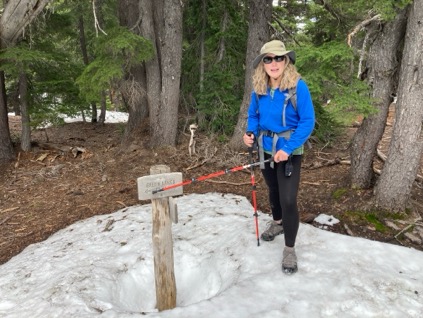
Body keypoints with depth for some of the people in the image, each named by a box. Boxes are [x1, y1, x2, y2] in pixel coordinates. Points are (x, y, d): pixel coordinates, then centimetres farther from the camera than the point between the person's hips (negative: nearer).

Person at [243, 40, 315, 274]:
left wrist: (288, 148, -26)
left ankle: (289, 249, 10)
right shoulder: (259, 88, -5)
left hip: (289, 150, -5)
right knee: (273, 190, 23)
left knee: (288, 199, -8)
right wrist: (251, 133, -12)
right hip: (265, 148, 5)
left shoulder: (297, 86, -18)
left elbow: (307, 121, -18)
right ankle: (277, 223, 50)